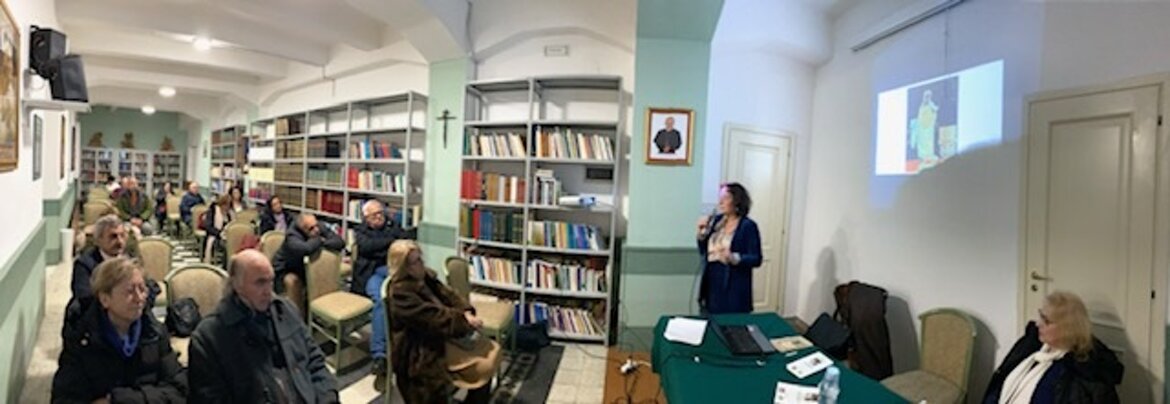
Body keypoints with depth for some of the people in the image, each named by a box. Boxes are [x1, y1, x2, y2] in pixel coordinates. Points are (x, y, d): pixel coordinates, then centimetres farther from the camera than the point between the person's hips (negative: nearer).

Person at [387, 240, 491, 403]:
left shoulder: (425, 276, 7)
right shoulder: (401, 292, -20)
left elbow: (447, 295, 4)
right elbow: (434, 317, -25)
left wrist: (467, 313, -15)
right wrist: (465, 322, -19)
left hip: (439, 337, 9)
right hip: (419, 351, -9)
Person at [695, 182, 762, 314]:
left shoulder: (748, 226, -9)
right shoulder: (716, 220, 7)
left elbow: (756, 259, -11)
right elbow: (704, 252, 13)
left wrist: (734, 258, -27)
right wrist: (702, 232, -3)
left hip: (733, 287, -5)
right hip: (712, 284, 5)